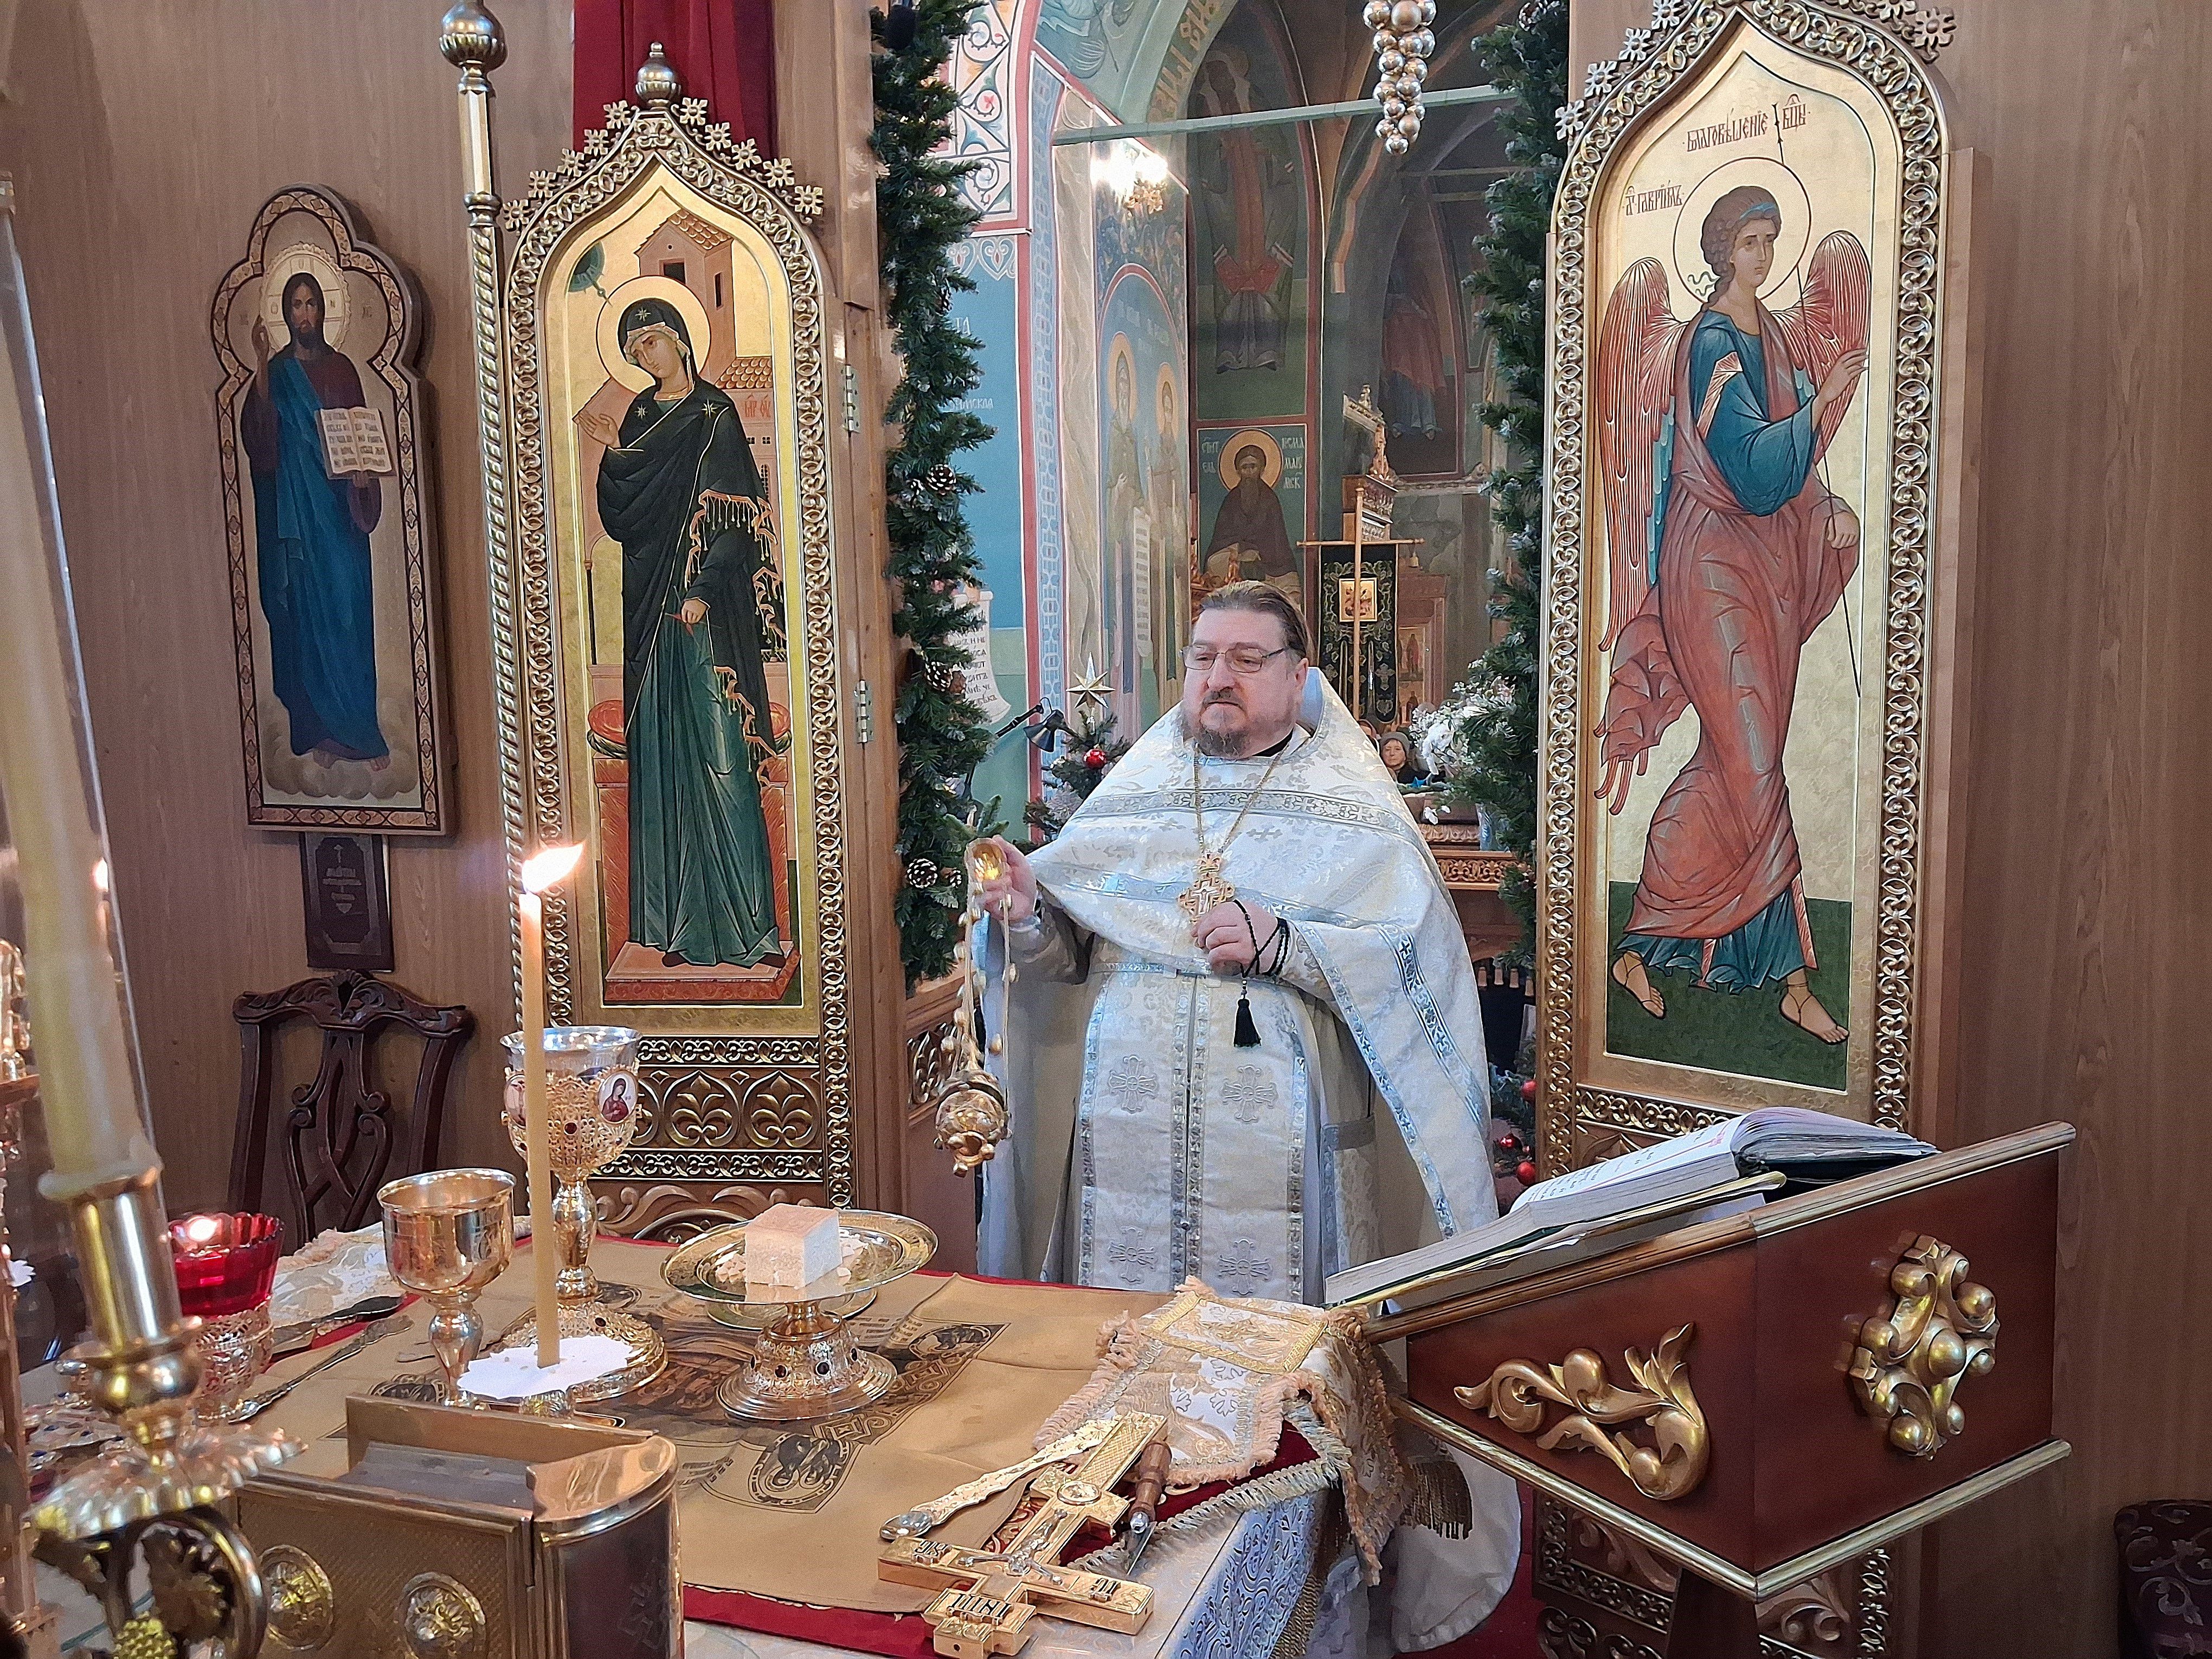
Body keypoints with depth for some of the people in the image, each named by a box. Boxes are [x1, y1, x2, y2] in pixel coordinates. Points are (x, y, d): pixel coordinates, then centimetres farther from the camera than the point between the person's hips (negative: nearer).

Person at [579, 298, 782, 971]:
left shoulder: (715, 416, -1)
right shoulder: (639, 416, 16)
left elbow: (734, 513, -9)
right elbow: (619, 513, 10)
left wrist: (703, 590, -16)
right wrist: (613, 454, -6)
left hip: (707, 607, -6)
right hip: (649, 605, 6)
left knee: (717, 751, -8)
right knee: (660, 755, 4)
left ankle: (741, 918, -3)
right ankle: (680, 918, 10)